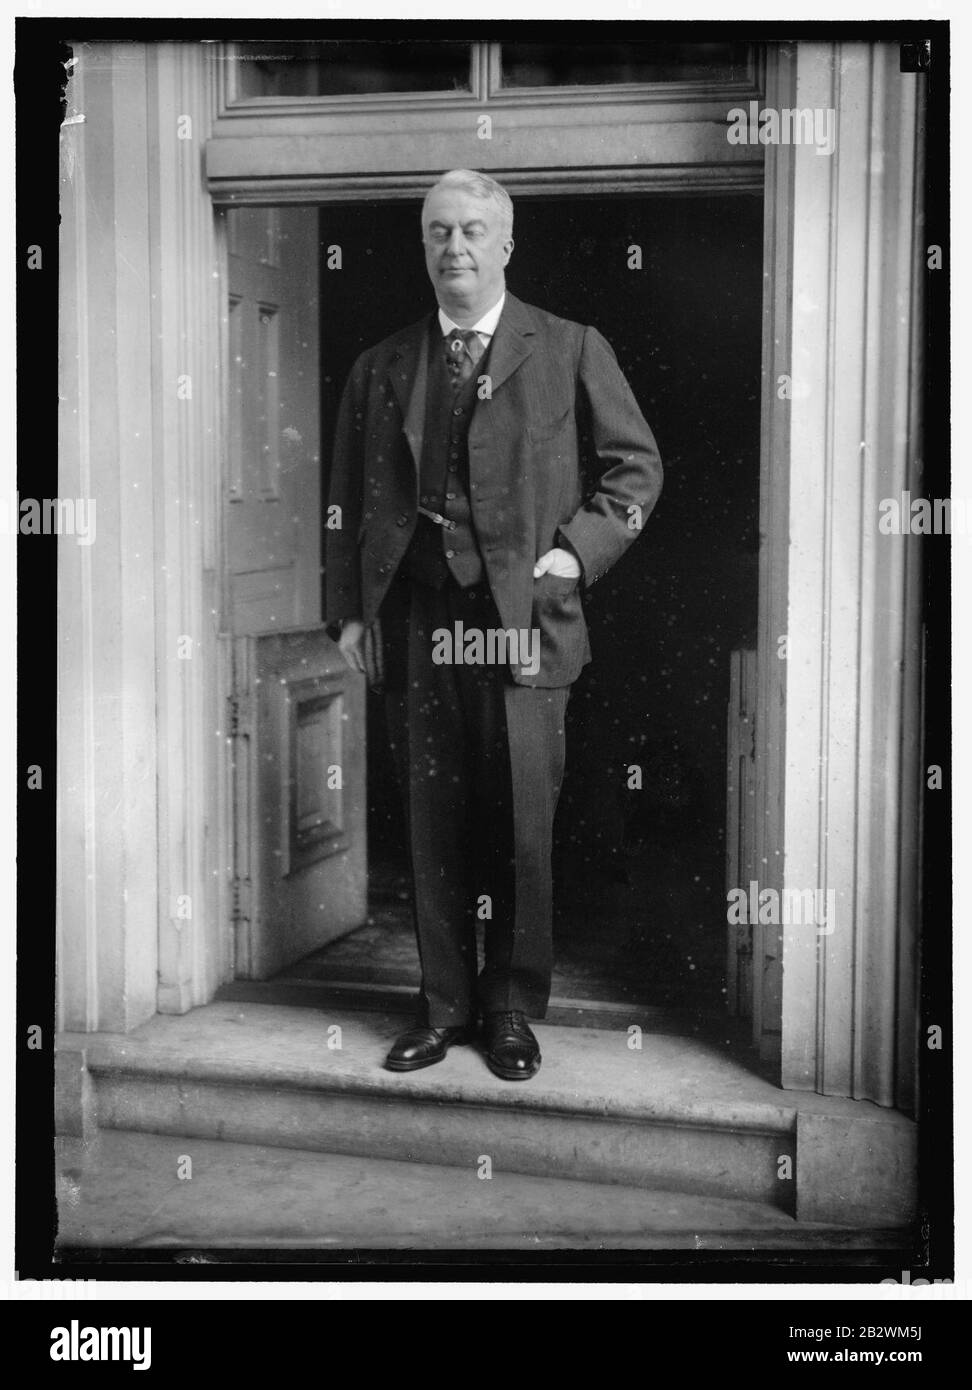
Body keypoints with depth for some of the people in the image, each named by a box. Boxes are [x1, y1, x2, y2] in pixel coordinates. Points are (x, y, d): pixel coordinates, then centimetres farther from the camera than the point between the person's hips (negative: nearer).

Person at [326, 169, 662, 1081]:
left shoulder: (570, 350, 7)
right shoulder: (381, 368, 13)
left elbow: (636, 463, 8)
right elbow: (348, 499, 14)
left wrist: (581, 550, -4)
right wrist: (348, 610, 6)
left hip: (523, 619, -2)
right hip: (414, 623, 2)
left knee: (522, 825, 2)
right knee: (433, 823, 7)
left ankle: (513, 1010, 16)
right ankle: (444, 1005, 19)